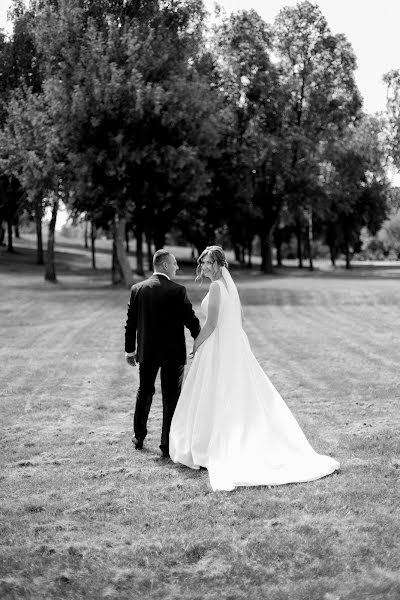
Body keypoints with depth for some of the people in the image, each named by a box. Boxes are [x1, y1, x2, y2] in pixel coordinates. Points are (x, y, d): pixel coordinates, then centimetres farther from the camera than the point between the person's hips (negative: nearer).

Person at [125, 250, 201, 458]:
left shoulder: (137, 289, -2)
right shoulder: (177, 290, -14)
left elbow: (131, 322, 3)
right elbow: (191, 320, -12)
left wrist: (130, 350, 13)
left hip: (146, 352, 4)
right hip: (173, 353, -4)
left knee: (144, 393, 20)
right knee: (171, 398, 7)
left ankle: (139, 438, 30)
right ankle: (167, 445, 9)